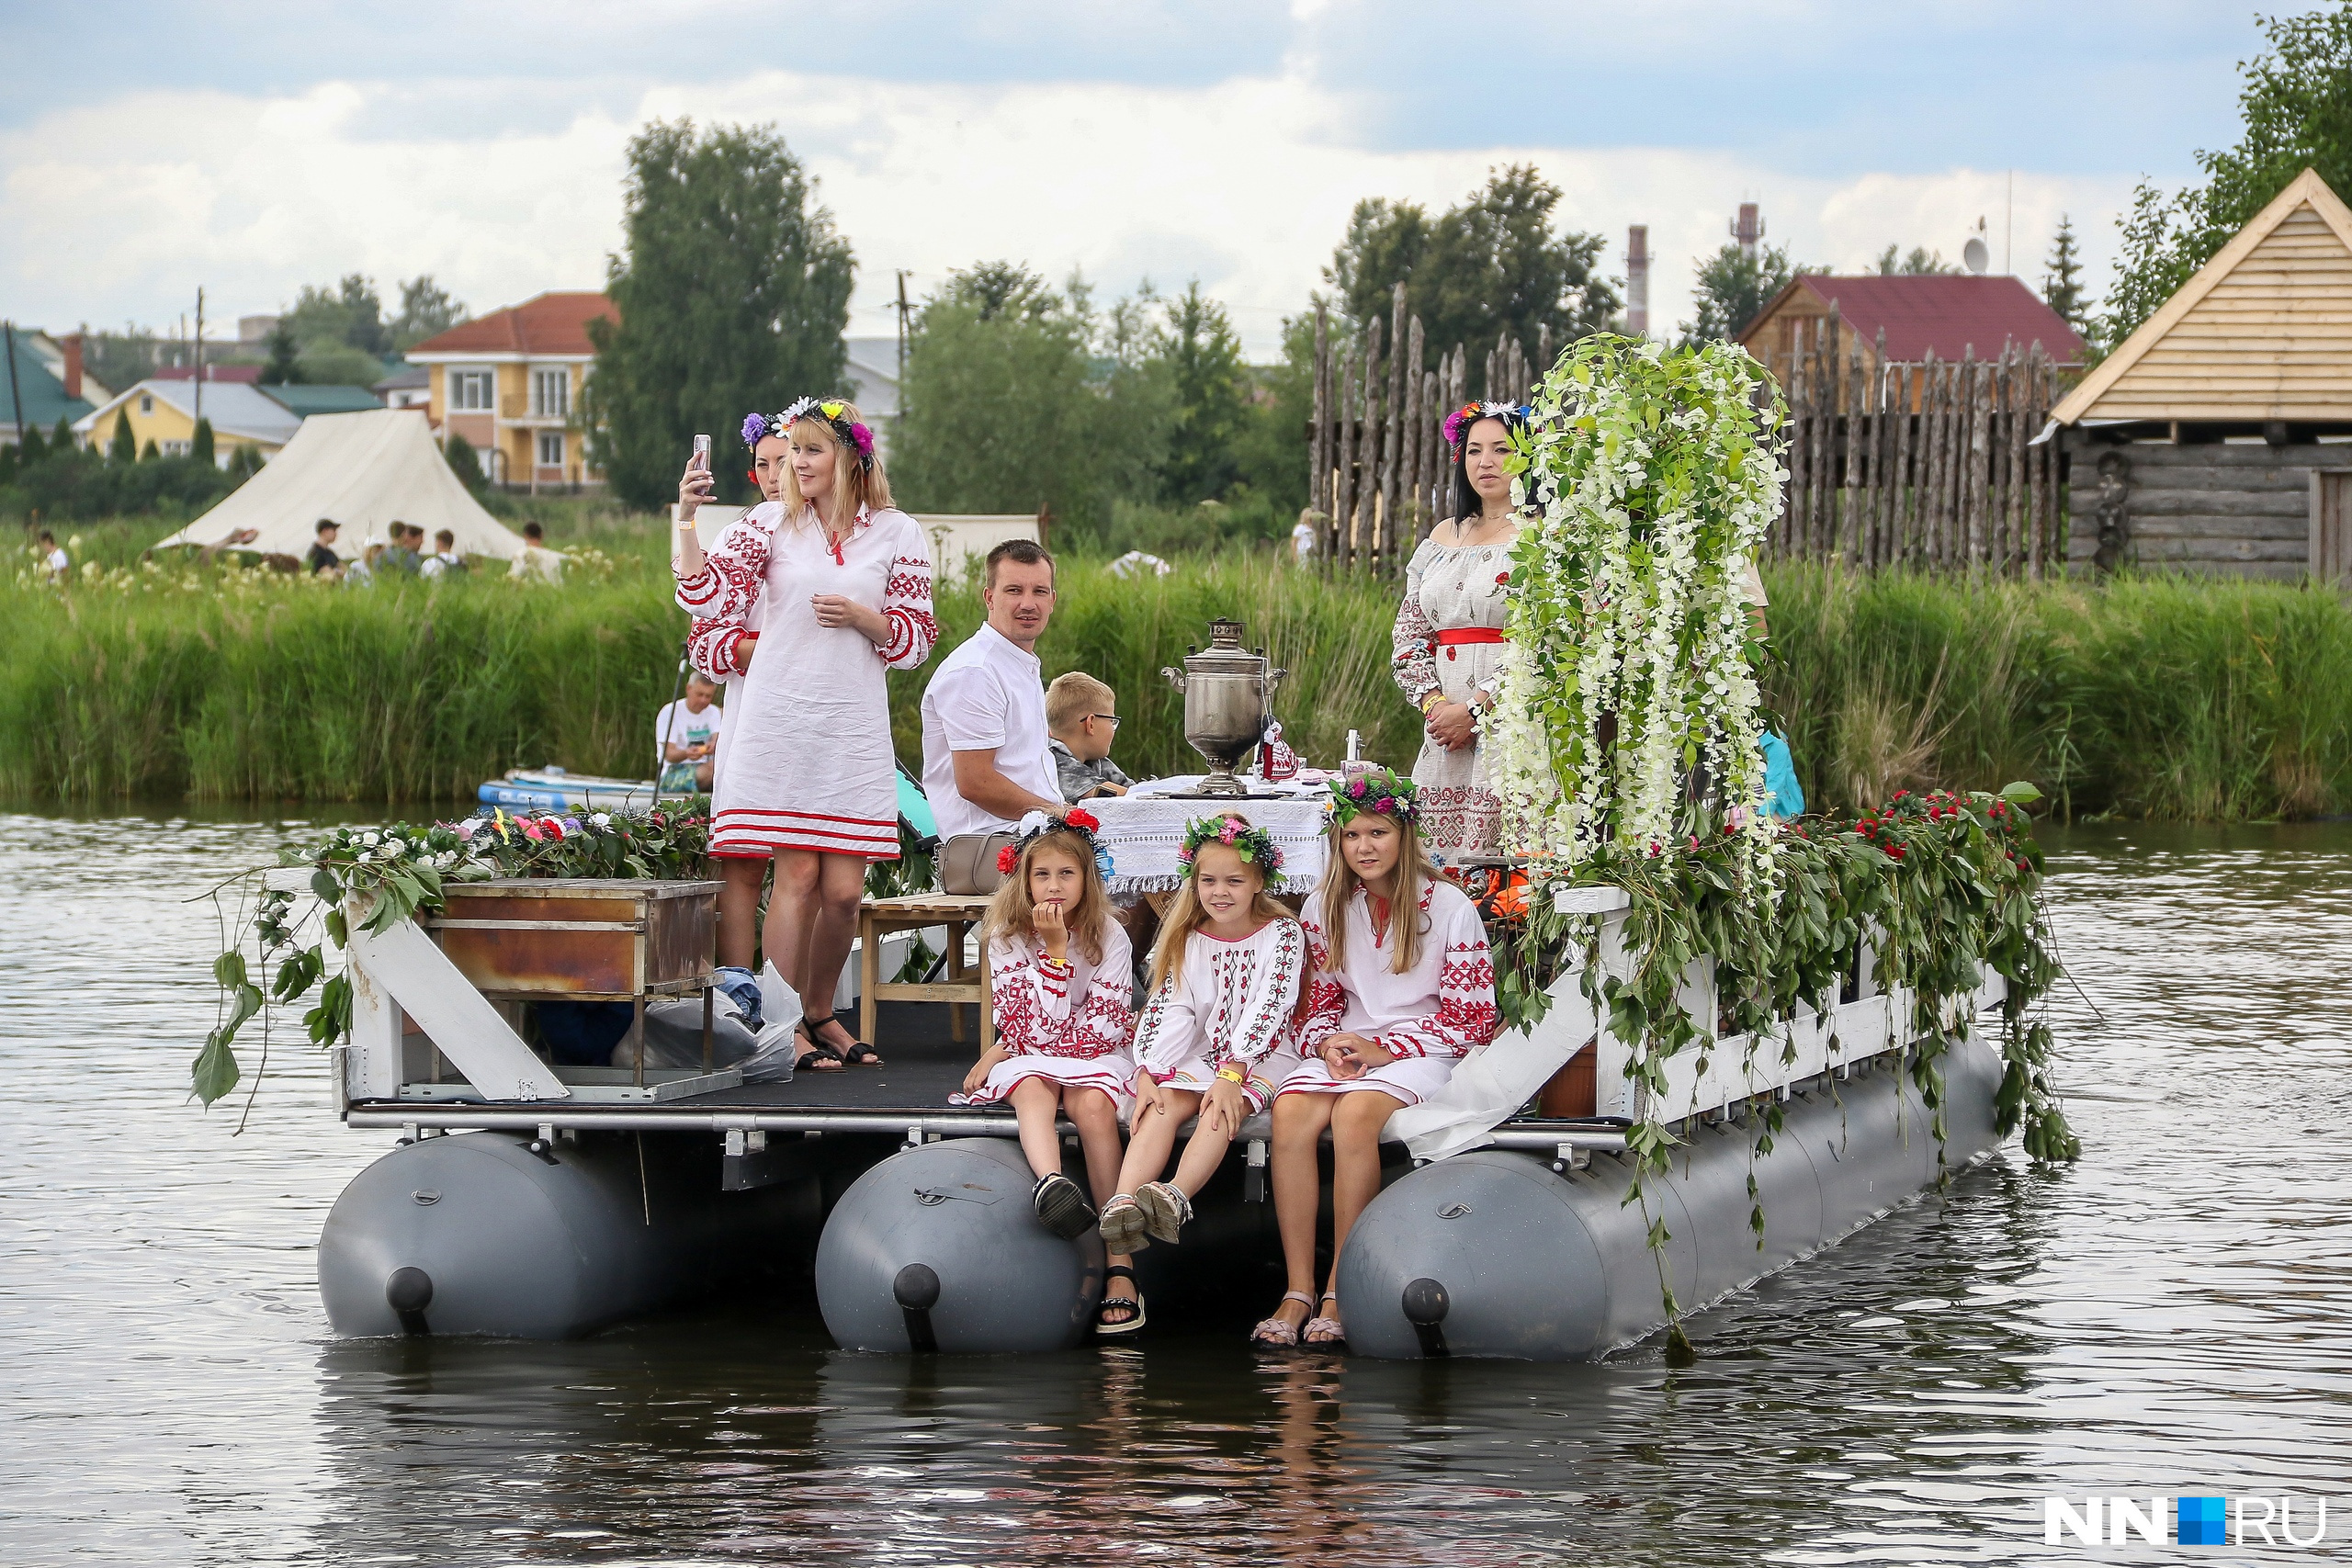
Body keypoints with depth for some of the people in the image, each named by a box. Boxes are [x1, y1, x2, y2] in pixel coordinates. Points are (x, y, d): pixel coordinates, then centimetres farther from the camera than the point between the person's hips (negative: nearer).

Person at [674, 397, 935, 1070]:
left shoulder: (897, 534, 6)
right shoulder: (769, 524, 4)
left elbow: (916, 639, 9)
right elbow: (706, 598, -4)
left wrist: (861, 618, -9)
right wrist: (686, 522, -14)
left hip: (853, 729, 1)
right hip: (774, 717, -1)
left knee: (843, 888, 0)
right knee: (796, 874, -7)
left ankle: (819, 1013, 20)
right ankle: (784, 1024, 0)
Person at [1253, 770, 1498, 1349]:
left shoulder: (1449, 907, -3)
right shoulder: (1325, 909, 10)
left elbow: (1469, 1018, -3)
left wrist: (1382, 1049, -13)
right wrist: (1328, 1046, -7)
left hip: (1422, 1051, -4)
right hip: (1347, 1046, 4)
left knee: (1355, 1112, -36)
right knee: (1291, 1110, -30)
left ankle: (1339, 1295, -30)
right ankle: (1298, 1292, -31)